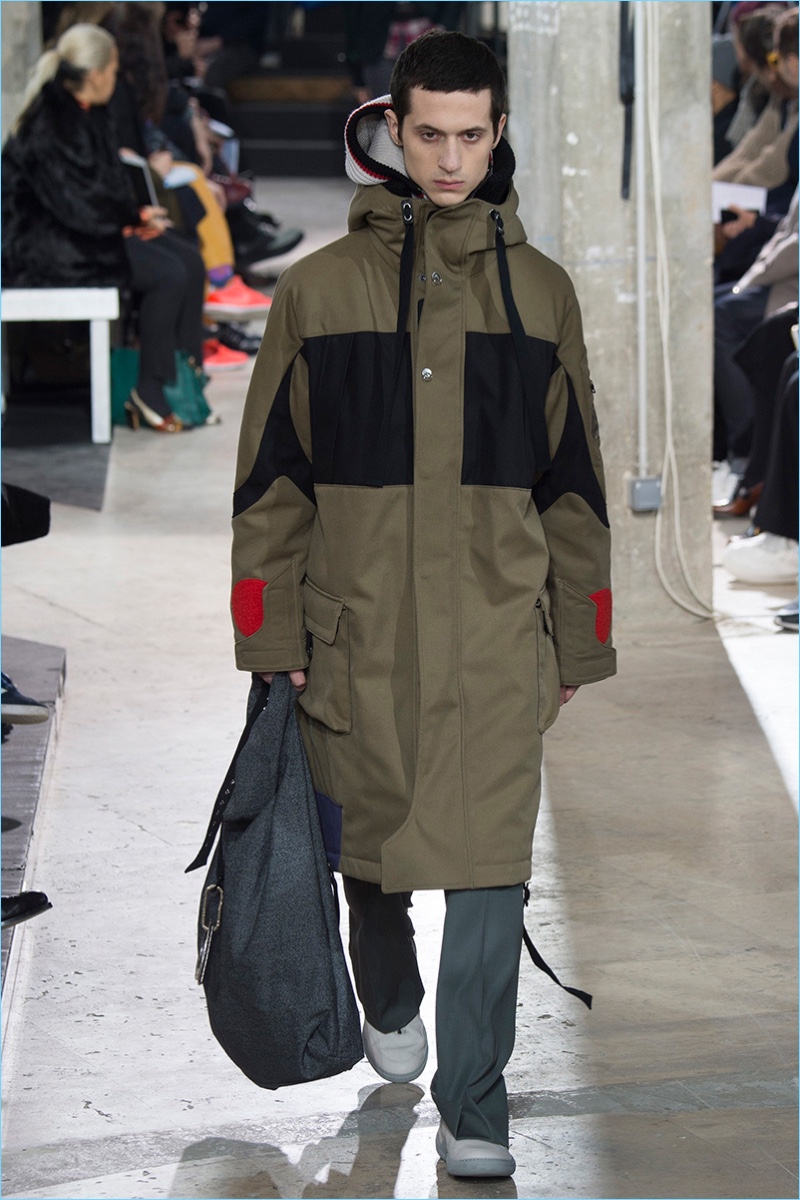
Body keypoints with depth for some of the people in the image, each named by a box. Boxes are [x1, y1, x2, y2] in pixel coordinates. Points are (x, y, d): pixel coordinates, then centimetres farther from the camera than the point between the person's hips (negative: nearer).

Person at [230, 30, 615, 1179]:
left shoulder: (540, 291, 6)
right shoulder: (320, 289, 2)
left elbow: (573, 479, 11)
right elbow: (270, 479, 4)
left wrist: (577, 644, 10)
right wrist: (272, 640, 0)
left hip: (498, 640, 0)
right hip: (360, 636, 0)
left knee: (490, 873, -5)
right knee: (371, 848, 14)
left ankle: (474, 1107, 2)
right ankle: (389, 1006, 42)